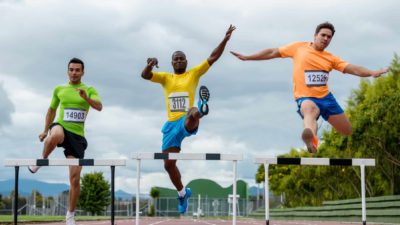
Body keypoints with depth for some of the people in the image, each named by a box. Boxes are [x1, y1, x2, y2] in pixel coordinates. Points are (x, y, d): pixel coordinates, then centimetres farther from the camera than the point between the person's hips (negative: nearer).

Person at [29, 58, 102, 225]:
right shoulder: (59, 89, 10)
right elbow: (52, 109, 24)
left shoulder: (90, 90, 5)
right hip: (60, 127, 0)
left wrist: (86, 98, -32)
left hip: (77, 135, 1)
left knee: (75, 178, -2)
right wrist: (45, 130, 19)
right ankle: (41, 161, -14)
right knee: (56, 135, -42)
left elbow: (99, 107, -13)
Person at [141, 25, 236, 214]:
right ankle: (182, 193, 25)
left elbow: (213, 58, 3)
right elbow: (145, 75, 0)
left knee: (193, 115, -40)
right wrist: (150, 65, -22)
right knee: (168, 164, 7)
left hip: (187, 122, -3)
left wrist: (225, 39, -9)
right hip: (171, 124, 3)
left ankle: (201, 109, -74)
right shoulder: (165, 77, 15)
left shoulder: (194, 73, 10)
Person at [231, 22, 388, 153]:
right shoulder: (298, 48, 2)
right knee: (310, 109, -43)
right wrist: (246, 57, 10)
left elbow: (354, 69, -1)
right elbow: (273, 53, 10)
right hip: (305, 97, -5)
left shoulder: (331, 59, 6)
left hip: (326, 97, 5)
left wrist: (372, 73, -20)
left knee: (347, 132, 5)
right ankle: (311, 138, -79)